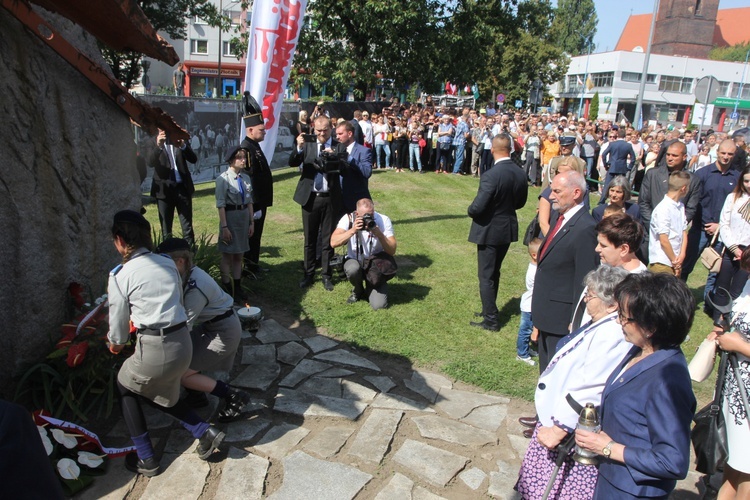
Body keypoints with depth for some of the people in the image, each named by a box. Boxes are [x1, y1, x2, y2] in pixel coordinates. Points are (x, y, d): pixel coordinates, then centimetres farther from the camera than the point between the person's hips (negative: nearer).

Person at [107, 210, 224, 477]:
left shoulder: (120, 276, -6)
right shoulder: (168, 263, 7)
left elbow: (118, 325, 4)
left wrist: (116, 343, 27)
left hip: (154, 349, -5)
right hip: (184, 343, 6)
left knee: (125, 388, 26)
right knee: (160, 396, 30)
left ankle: (146, 459, 26)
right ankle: (206, 432, 18)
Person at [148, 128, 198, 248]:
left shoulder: (180, 140, 9)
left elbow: (193, 159, -4)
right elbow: (151, 163, -14)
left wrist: (183, 146, -21)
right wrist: (158, 146, -29)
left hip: (183, 187, 1)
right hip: (164, 190, -1)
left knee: (187, 226, 2)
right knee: (166, 228, 6)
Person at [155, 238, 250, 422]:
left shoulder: (195, 288, -28)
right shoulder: (186, 275, -1)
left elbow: (185, 325, -24)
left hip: (224, 331, -9)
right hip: (209, 324, 9)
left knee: (182, 374, -6)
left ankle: (235, 397, 1)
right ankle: (196, 397, 27)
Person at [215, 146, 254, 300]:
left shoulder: (246, 178, 3)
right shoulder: (223, 179, -15)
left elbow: (249, 201, 9)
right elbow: (220, 205, -14)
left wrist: (252, 222, 8)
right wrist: (224, 226, -16)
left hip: (244, 217, 5)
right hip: (230, 217, -5)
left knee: (239, 255, 14)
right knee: (228, 256, 7)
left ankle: (237, 287, 25)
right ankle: (227, 289, 17)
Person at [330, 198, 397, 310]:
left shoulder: (384, 220, -15)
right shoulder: (349, 218, -15)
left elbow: (392, 251, -18)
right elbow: (333, 243, -26)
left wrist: (379, 234, -33)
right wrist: (353, 230, -37)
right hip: (355, 262, 1)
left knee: (379, 305, -20)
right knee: (353, 269, -38)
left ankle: (369, 290, 19)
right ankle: (357, 291, -1)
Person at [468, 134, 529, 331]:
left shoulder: (491, 175, -25)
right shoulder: (520, 174, -3)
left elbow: (477, 207, -25)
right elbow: (520, 202, 9)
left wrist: (470, 210, -4)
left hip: (490, 230, -7)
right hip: (508, 229, 7)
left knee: (486, 276, 5)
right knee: (494, 272, 22)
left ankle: (491, 320, 11)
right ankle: (489, 310, 36)